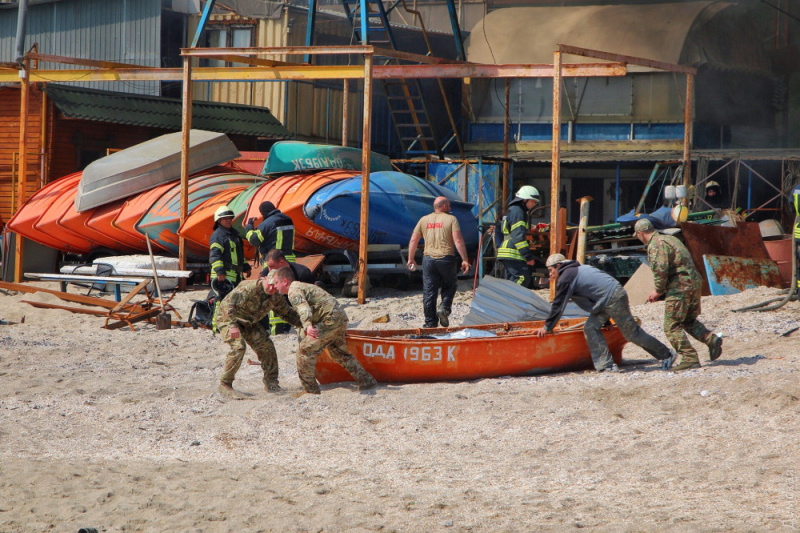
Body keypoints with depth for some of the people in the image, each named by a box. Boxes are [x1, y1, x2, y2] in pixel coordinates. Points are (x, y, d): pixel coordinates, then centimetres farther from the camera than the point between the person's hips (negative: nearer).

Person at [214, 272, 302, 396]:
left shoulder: (276, 297, -6)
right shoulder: (249, 288, -31)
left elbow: (287, 313, 12)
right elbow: (228, 304, -38)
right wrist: (233, 326, -46)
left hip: (248, 322, 8)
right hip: (227, 318, -8)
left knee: (266, 346, -1)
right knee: (238, 347, -27)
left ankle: (271, 383, 11)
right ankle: (225, 384, -18)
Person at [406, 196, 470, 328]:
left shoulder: (424, 220, 11)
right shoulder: (451, 219, -1)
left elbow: (413, 240, 10)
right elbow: (458, 240, -11)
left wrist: (411, 259, 19)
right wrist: (464, 259, -9)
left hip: (428, 259, 3)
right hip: (446, 258, -3)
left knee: (429, 292, 5)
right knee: (450, 286, 18)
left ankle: (430, 323, 6)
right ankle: (444, 308, -5)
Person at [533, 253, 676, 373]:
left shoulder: (566, 277, -9)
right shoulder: (576, 270, 21)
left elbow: (558, 305, -11)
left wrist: (547, 327, -3)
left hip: (613, 299, -10)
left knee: (632, 332, -3)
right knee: (591, 328, 5)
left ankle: (666, 355, 7)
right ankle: (606, 365, -1)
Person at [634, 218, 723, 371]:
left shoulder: (655, 245, -8)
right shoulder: (669, 239, 22)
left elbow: (660, 269, -22)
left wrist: (658, 291, -6)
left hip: (679, 286, -9)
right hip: (695, 282, 9)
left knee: (672, 326, -3)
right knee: (689, 320, 23)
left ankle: (690, 358, -9)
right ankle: (711, 339, 3)